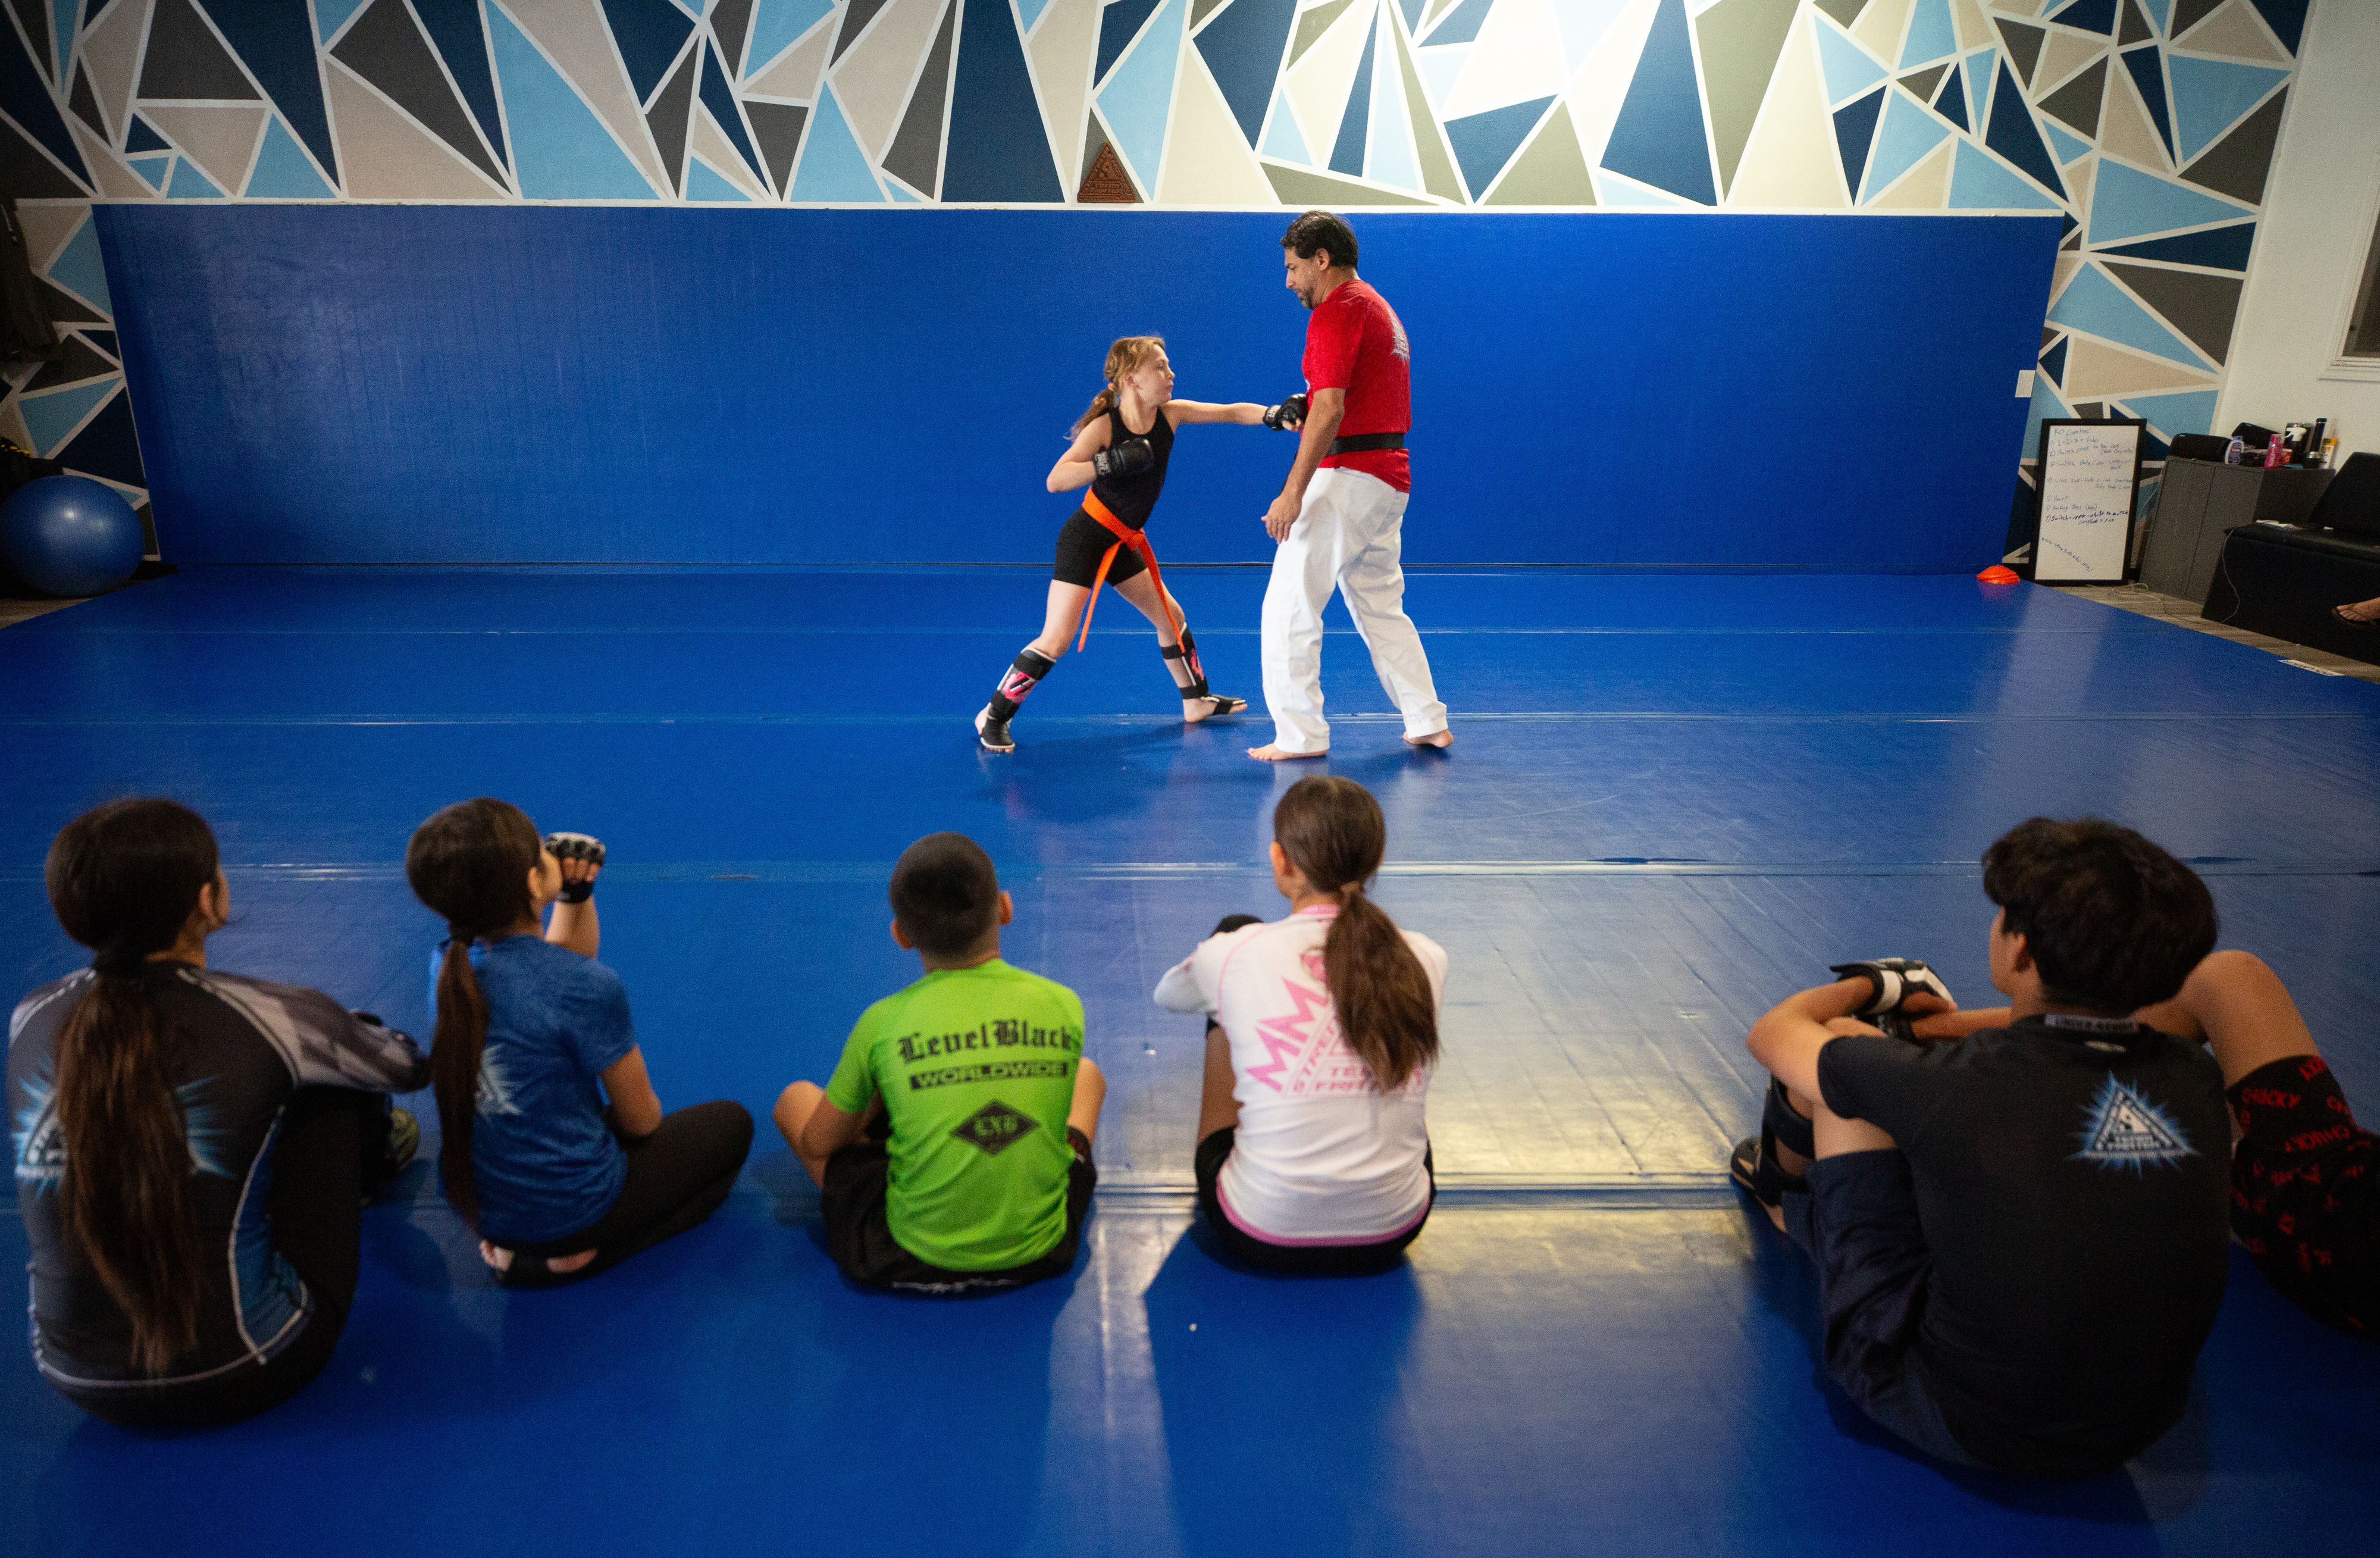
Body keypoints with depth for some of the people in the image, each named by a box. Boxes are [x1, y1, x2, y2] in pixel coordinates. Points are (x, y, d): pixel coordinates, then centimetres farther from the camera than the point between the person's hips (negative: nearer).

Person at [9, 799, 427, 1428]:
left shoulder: (29, 1022, -5)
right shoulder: (266, 1018, -17)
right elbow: (409, 1065, 3)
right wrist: (338, 1029, 26)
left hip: (81, 1383, 5)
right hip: (241, 1378, -5)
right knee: (334, 1086, 12)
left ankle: (369, 1149, 51)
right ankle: (369, 1154, 46)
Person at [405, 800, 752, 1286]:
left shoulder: (449, 963, -9)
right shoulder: (586, 988, -29)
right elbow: (640, 1120, -14)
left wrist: (576, 892, -5)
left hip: (473, 1202, 7)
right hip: (569, 1208, -7)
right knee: (731, 1124, 16)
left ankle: (514, 1245, 13)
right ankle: (574, 1257, 2)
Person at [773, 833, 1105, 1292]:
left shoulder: (884, 1023, -14)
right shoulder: (1063, 1006, -9)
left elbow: (818, 1143, 0)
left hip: (912, 1264, -3)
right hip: (1042, 1254, 3)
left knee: (795, 1098, 18)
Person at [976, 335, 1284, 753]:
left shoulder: (1171, 414, -5)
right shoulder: (1104, 426, -21)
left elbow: (1234, 412, -6)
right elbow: (1055, 481, -29)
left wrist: (1274, 414, -23)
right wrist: (1110, 462, -39)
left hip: (1125, 543, 7)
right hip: (1085, 539, -7)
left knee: (1171, 617, 18)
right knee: (1056, 639, -14)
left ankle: (1197, 700, 38)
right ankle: (993, 717, 0)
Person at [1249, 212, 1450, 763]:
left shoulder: (1337, 311, -10)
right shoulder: (1381, 309, 21)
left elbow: (1330, 410, -21)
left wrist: (1292, 493, -22)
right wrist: (1301, 412, 13)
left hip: (1348, 475, -10)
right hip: (1391, 478, 10)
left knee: (1289, 607, -4)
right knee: (1380, 606, 18)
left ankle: (1300, 735, -1)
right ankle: (1428, 722, 19)